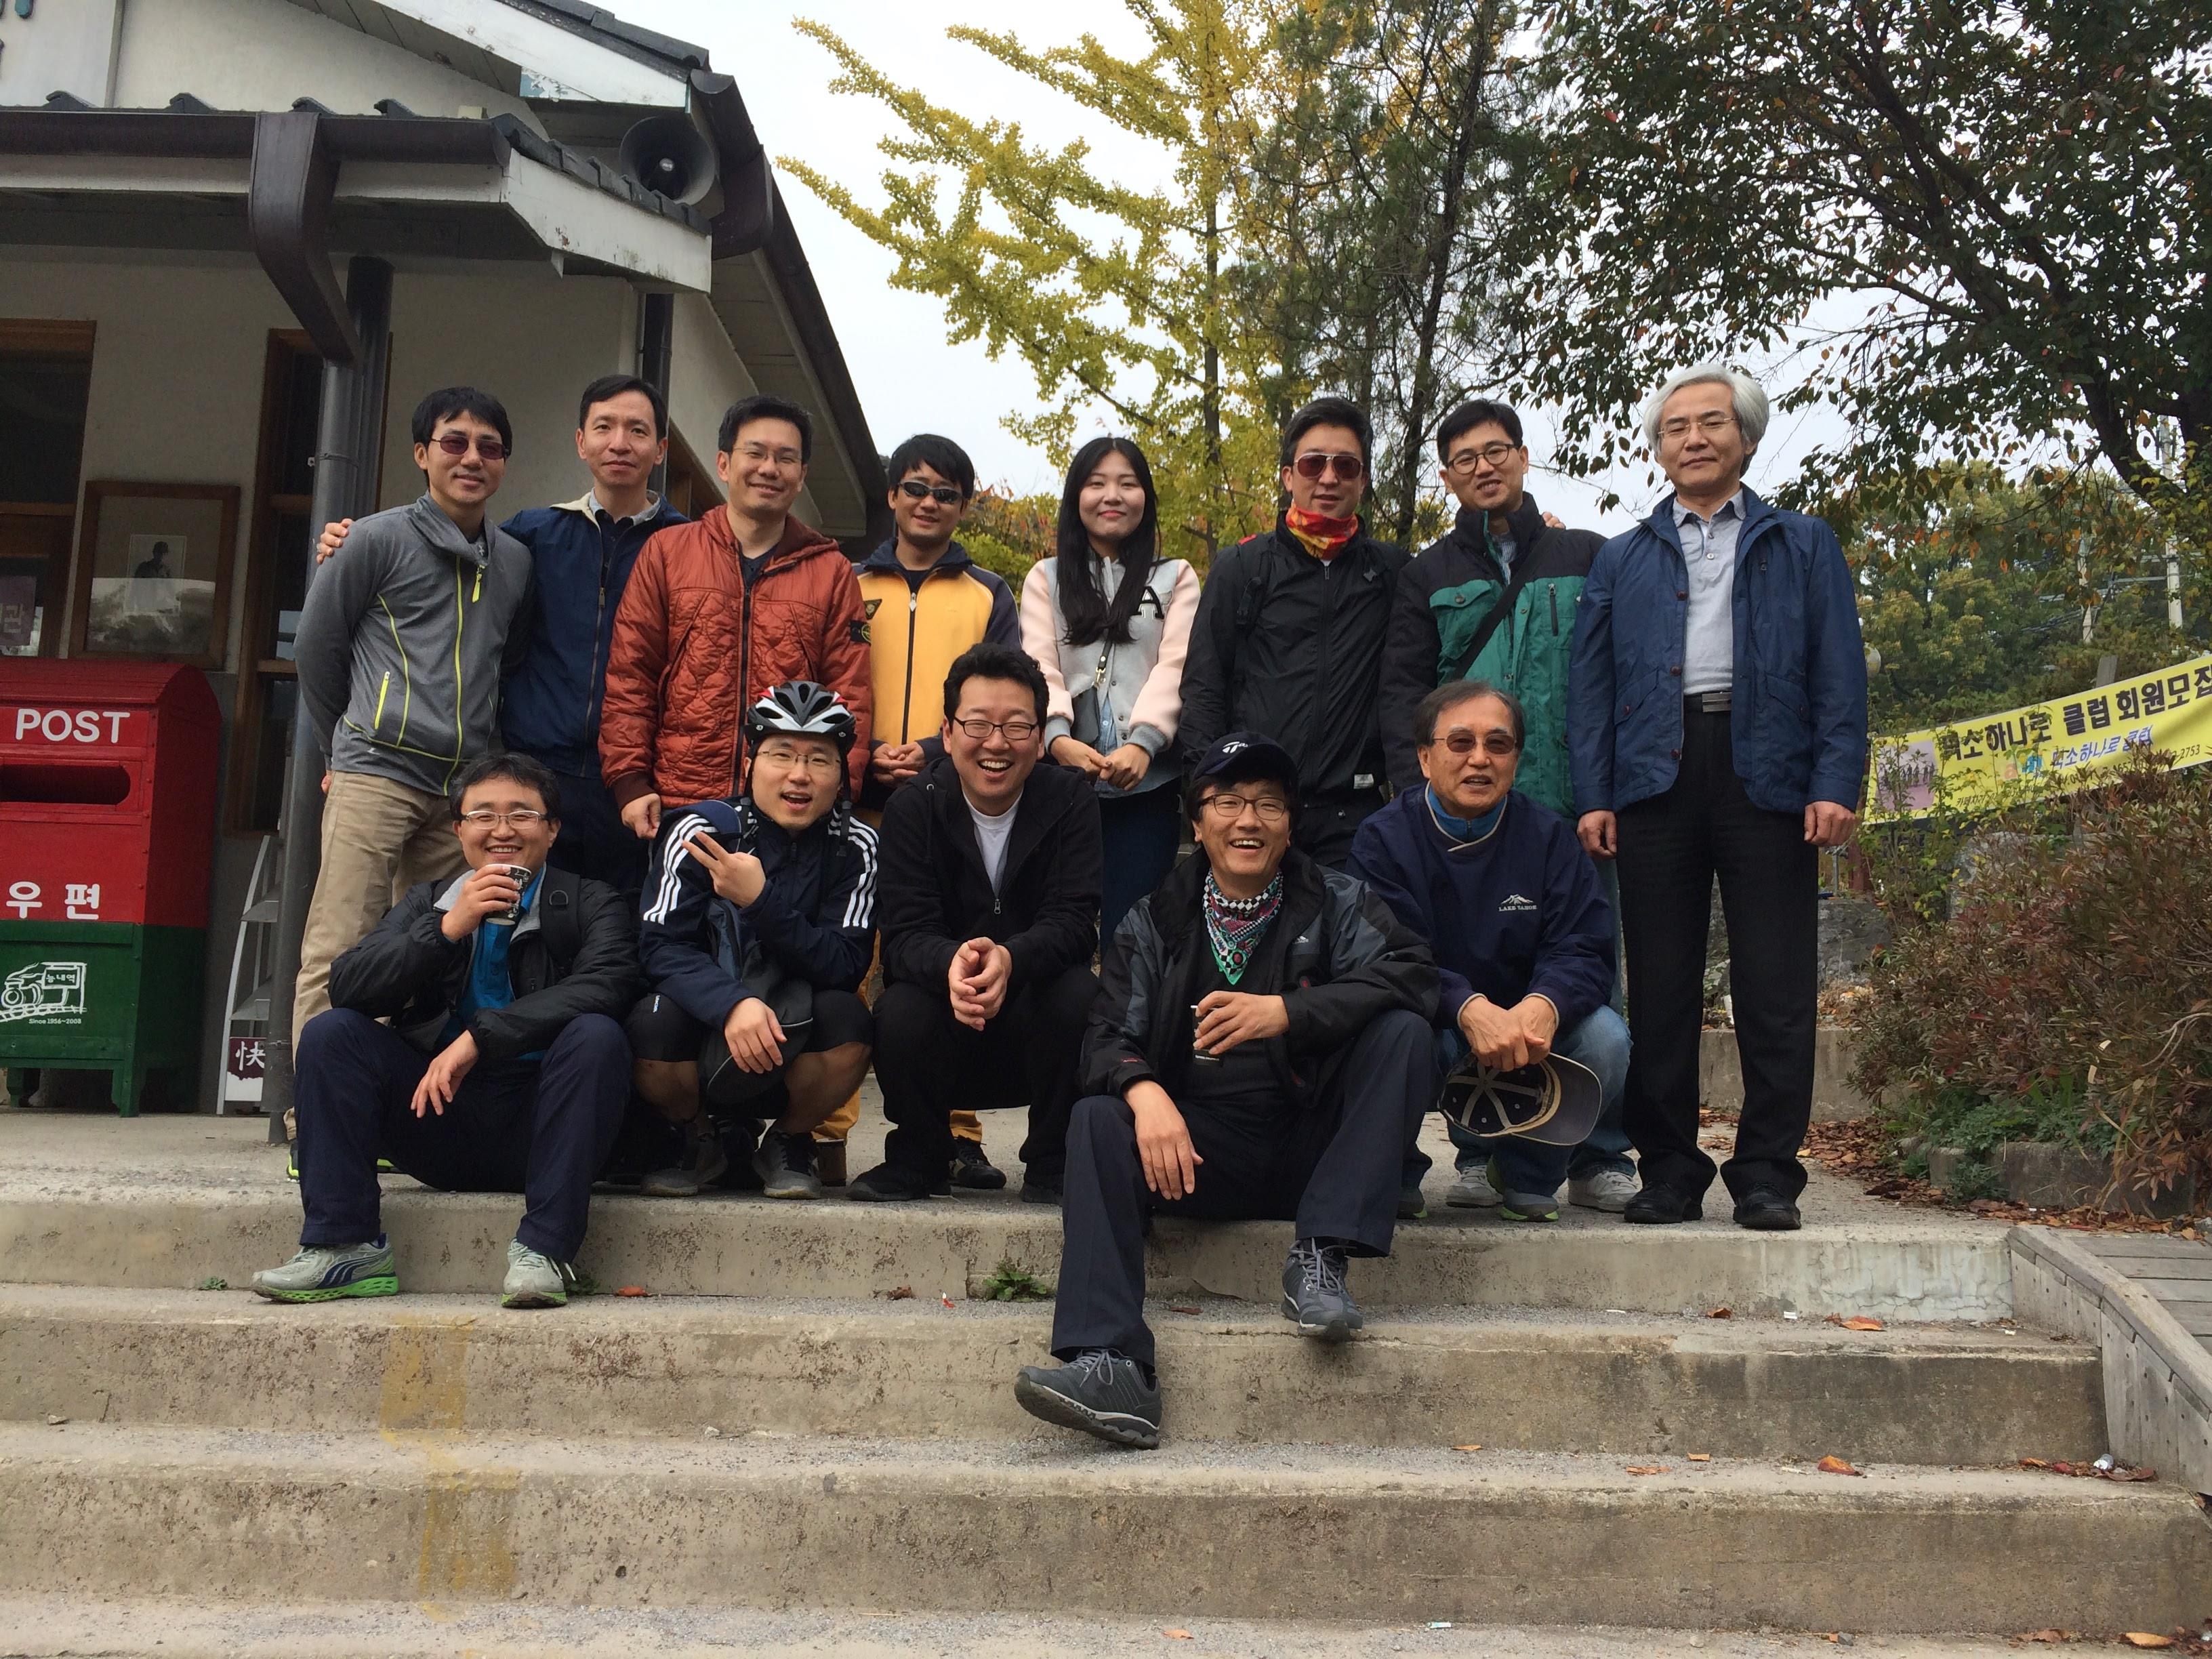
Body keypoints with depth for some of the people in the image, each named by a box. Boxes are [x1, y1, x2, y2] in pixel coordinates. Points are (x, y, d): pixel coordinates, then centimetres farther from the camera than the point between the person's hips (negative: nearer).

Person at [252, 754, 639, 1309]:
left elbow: (603, 987, -17)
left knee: (596, 1036, -30)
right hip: (441, 1116, 3)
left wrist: (479, 1037, -24)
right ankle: (345, 1246, -15)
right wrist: (447, 928, -14)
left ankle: (543, 1249, -29)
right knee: (330, 1031, -13)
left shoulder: (592, 905, 5)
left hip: (538, 1122, -3)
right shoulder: (428, 903, 15)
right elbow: (346, 986, 0)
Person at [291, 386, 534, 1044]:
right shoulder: (380, 539, 0)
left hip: (465, 786, 5)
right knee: (338, 953, -8)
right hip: (376, 774, -5)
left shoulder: (515, 561, 14)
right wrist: (345, 746, 12)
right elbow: (317, 645, 6)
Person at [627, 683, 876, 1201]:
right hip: (707, 1042, 0)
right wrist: (733, 1005, -35)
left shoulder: (855, 847, -7)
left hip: (794, 1049, 1)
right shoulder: (701, 830, -8)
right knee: (654, 1023, -31)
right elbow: (661, 945, -16)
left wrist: (760, 902, -30)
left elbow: (845, 967, -16)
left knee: (848, 1019, -30)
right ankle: (698, 1142, 3)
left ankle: (788, 1144, 1)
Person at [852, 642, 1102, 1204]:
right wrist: (951, 965, -42)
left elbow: (1073, 921, -17)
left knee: (1079, 993, -31)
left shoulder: (1070, 798, -5)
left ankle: (1051, 1164, -8)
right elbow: (907, 931, -16)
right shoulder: (913, 807, -5)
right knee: (900, 1010, -31)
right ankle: (917, 1158, -2)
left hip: (1037, 1022, 0)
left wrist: (1010, 959, -40)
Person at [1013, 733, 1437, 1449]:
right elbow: (1109, 1037, -1)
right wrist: (1145, 1093, -25)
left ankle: (1319, 1258, -25)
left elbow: (1410, 973, -13)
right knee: (1098, 1121, -25)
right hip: (1200, 1150, 1)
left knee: (1401, 1032, -21)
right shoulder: (1156, 920, 10)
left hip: (1311, 1144, -1)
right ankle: (1110, 1365, -37)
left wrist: (1285, 1012, -26)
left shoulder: (1335, 903, 7)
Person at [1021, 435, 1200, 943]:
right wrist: (1057, 737, -18)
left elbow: (1174, 667, 0)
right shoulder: (1046, 578, 16)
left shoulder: (1176, 578, 14)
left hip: (1147, 781, -1)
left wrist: (1142, 743, -17)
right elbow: (1039, 665, 2)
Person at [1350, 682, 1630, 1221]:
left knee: (1605, 1037, -26)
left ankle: (1525, 1173, 2)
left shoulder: (1549, 837, 2)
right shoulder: (1384, 839, -5)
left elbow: (1584, 950, -9)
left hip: (1528, 1034, 3)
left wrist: (1543, 1005, -33)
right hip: (1431, 1040, -2)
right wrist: (1470, 1009, -37)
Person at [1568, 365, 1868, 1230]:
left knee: (1775, 987, -3)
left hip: (1768, 775, -1)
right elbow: (1590, 681, 12)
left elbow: (1839, 672, 7)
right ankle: (1669, 1170, 10)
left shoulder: (1805, 545, 16)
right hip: (1655, 777, 1)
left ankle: (1767, 1174, 5)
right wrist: (1593, 795, -1)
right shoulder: (1620, 559, 20)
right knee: (1660, 987, 1)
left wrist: (1836, 785, -7)